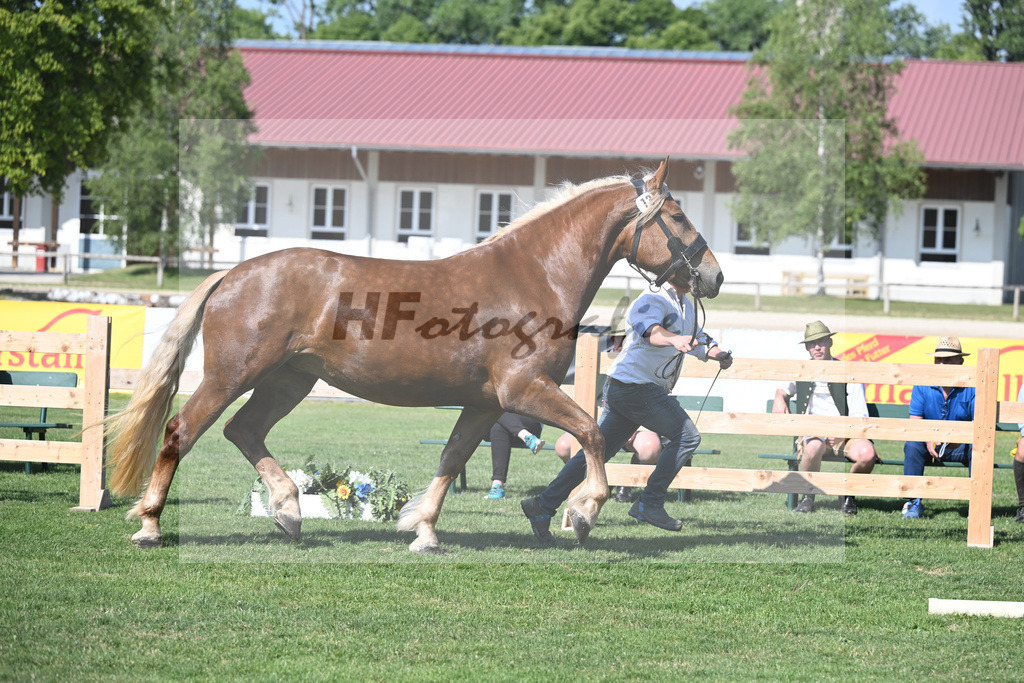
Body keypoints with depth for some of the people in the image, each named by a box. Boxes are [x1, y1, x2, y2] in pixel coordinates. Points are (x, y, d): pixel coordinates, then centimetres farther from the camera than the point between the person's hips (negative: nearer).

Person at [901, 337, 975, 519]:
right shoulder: (923, 385, -4)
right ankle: (914, 502, -26)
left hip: (961, 446, -1)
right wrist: (928, 439, -27)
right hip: (931, 446, 1)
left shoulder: (971, 387, -10)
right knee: (912, 444, -28)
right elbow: (914, 422, -6)